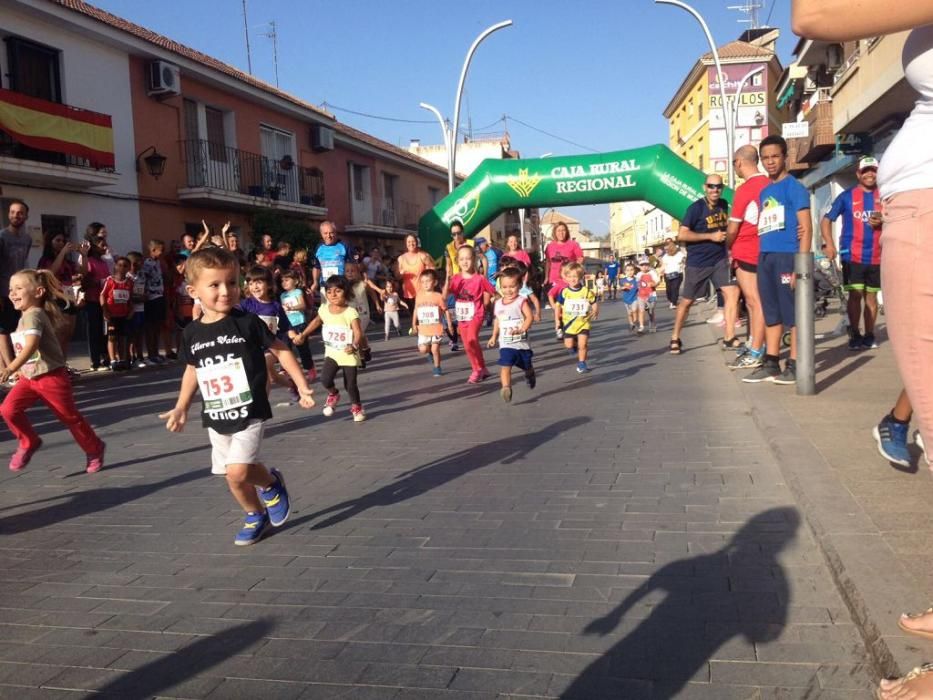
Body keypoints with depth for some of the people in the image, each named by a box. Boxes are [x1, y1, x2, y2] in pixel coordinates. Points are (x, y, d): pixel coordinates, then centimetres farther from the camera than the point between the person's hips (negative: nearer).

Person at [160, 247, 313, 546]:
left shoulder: (247, 322, -11)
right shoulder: (192, 333, 0)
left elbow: (280, 350, -2)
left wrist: (302, 386, -4)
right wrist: (180, 408, 13)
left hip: (249, 412, -4)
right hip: (216, 418, 5)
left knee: (238, 472, -18)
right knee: (233, 477, 12)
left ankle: (272, 483, 14)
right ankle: (256, 516, 37)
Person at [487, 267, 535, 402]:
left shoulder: (521, 301, -11)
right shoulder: (498, 303, 4)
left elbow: (530, 317, -22)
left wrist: (521, 329, -36)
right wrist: (494, 336, 16)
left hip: (521, 342, -2)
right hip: (506, 344, 2)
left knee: (527, 366, 21)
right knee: (505, 366, -19)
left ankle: (530, 375, 53)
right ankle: (506, 388, -25)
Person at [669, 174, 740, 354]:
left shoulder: (724, 205, 5)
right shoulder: (696, 208, -14)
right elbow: (682, 235, -21)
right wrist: (711, 236, -21)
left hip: (720, 260, 5)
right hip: (697, 263, -5)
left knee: (732, 292, -9)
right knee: (686, 301, 5)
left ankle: (729, 337, -4)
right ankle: (675, 338, 21)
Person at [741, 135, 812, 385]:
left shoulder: (795, 188, -2)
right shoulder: (764, 192, 18)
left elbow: (806, 228, -8)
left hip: (788, 255, -7)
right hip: (765, 257, 7)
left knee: (793, 313, -3)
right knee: (771, 314, 10)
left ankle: (794, 364, 2)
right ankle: (770, 363, 15)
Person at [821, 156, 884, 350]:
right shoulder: (847, 196, 2)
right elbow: (826, 220, 2)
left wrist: (882, 222, -12)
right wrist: (828, 244, -10)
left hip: (876, 256, 2)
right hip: (852, 255, -2)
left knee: (871, 296, 8)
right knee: (855, 295, -5)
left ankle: (869, 336, 17)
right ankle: (855, 336, 4)